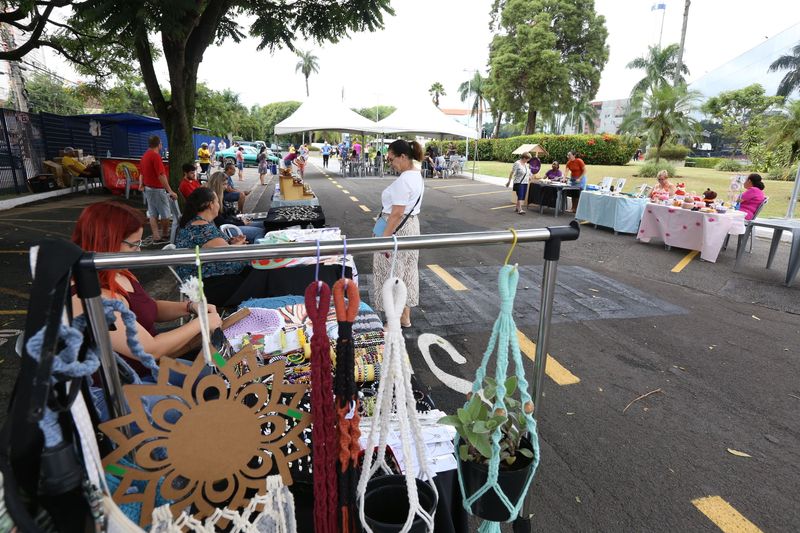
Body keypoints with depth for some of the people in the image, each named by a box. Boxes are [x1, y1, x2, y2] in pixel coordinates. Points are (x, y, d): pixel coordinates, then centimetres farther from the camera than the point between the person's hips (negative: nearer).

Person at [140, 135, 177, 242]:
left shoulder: (144, 156, 10)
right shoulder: (156, 155, -18)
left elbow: (141, 173, 18)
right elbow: (161, 175, -25)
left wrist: (142, 185, 30)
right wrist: (170, 191, -27)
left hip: (148, 188, 9)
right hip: (157, 189, -9)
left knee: (153, 214, 9)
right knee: (166, 214, 6)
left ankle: (156, 236, 9)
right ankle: (165, 233, 19)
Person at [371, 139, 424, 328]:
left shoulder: (403, 181, -22)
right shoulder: (417, 176, 9)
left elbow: (396, 214, -25)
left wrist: (385, 238, -23)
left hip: (398, 230, -10)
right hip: (411, 227, 10)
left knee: (393, 274, 1)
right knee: (407, 271, 17)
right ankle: (405, 317, 30)